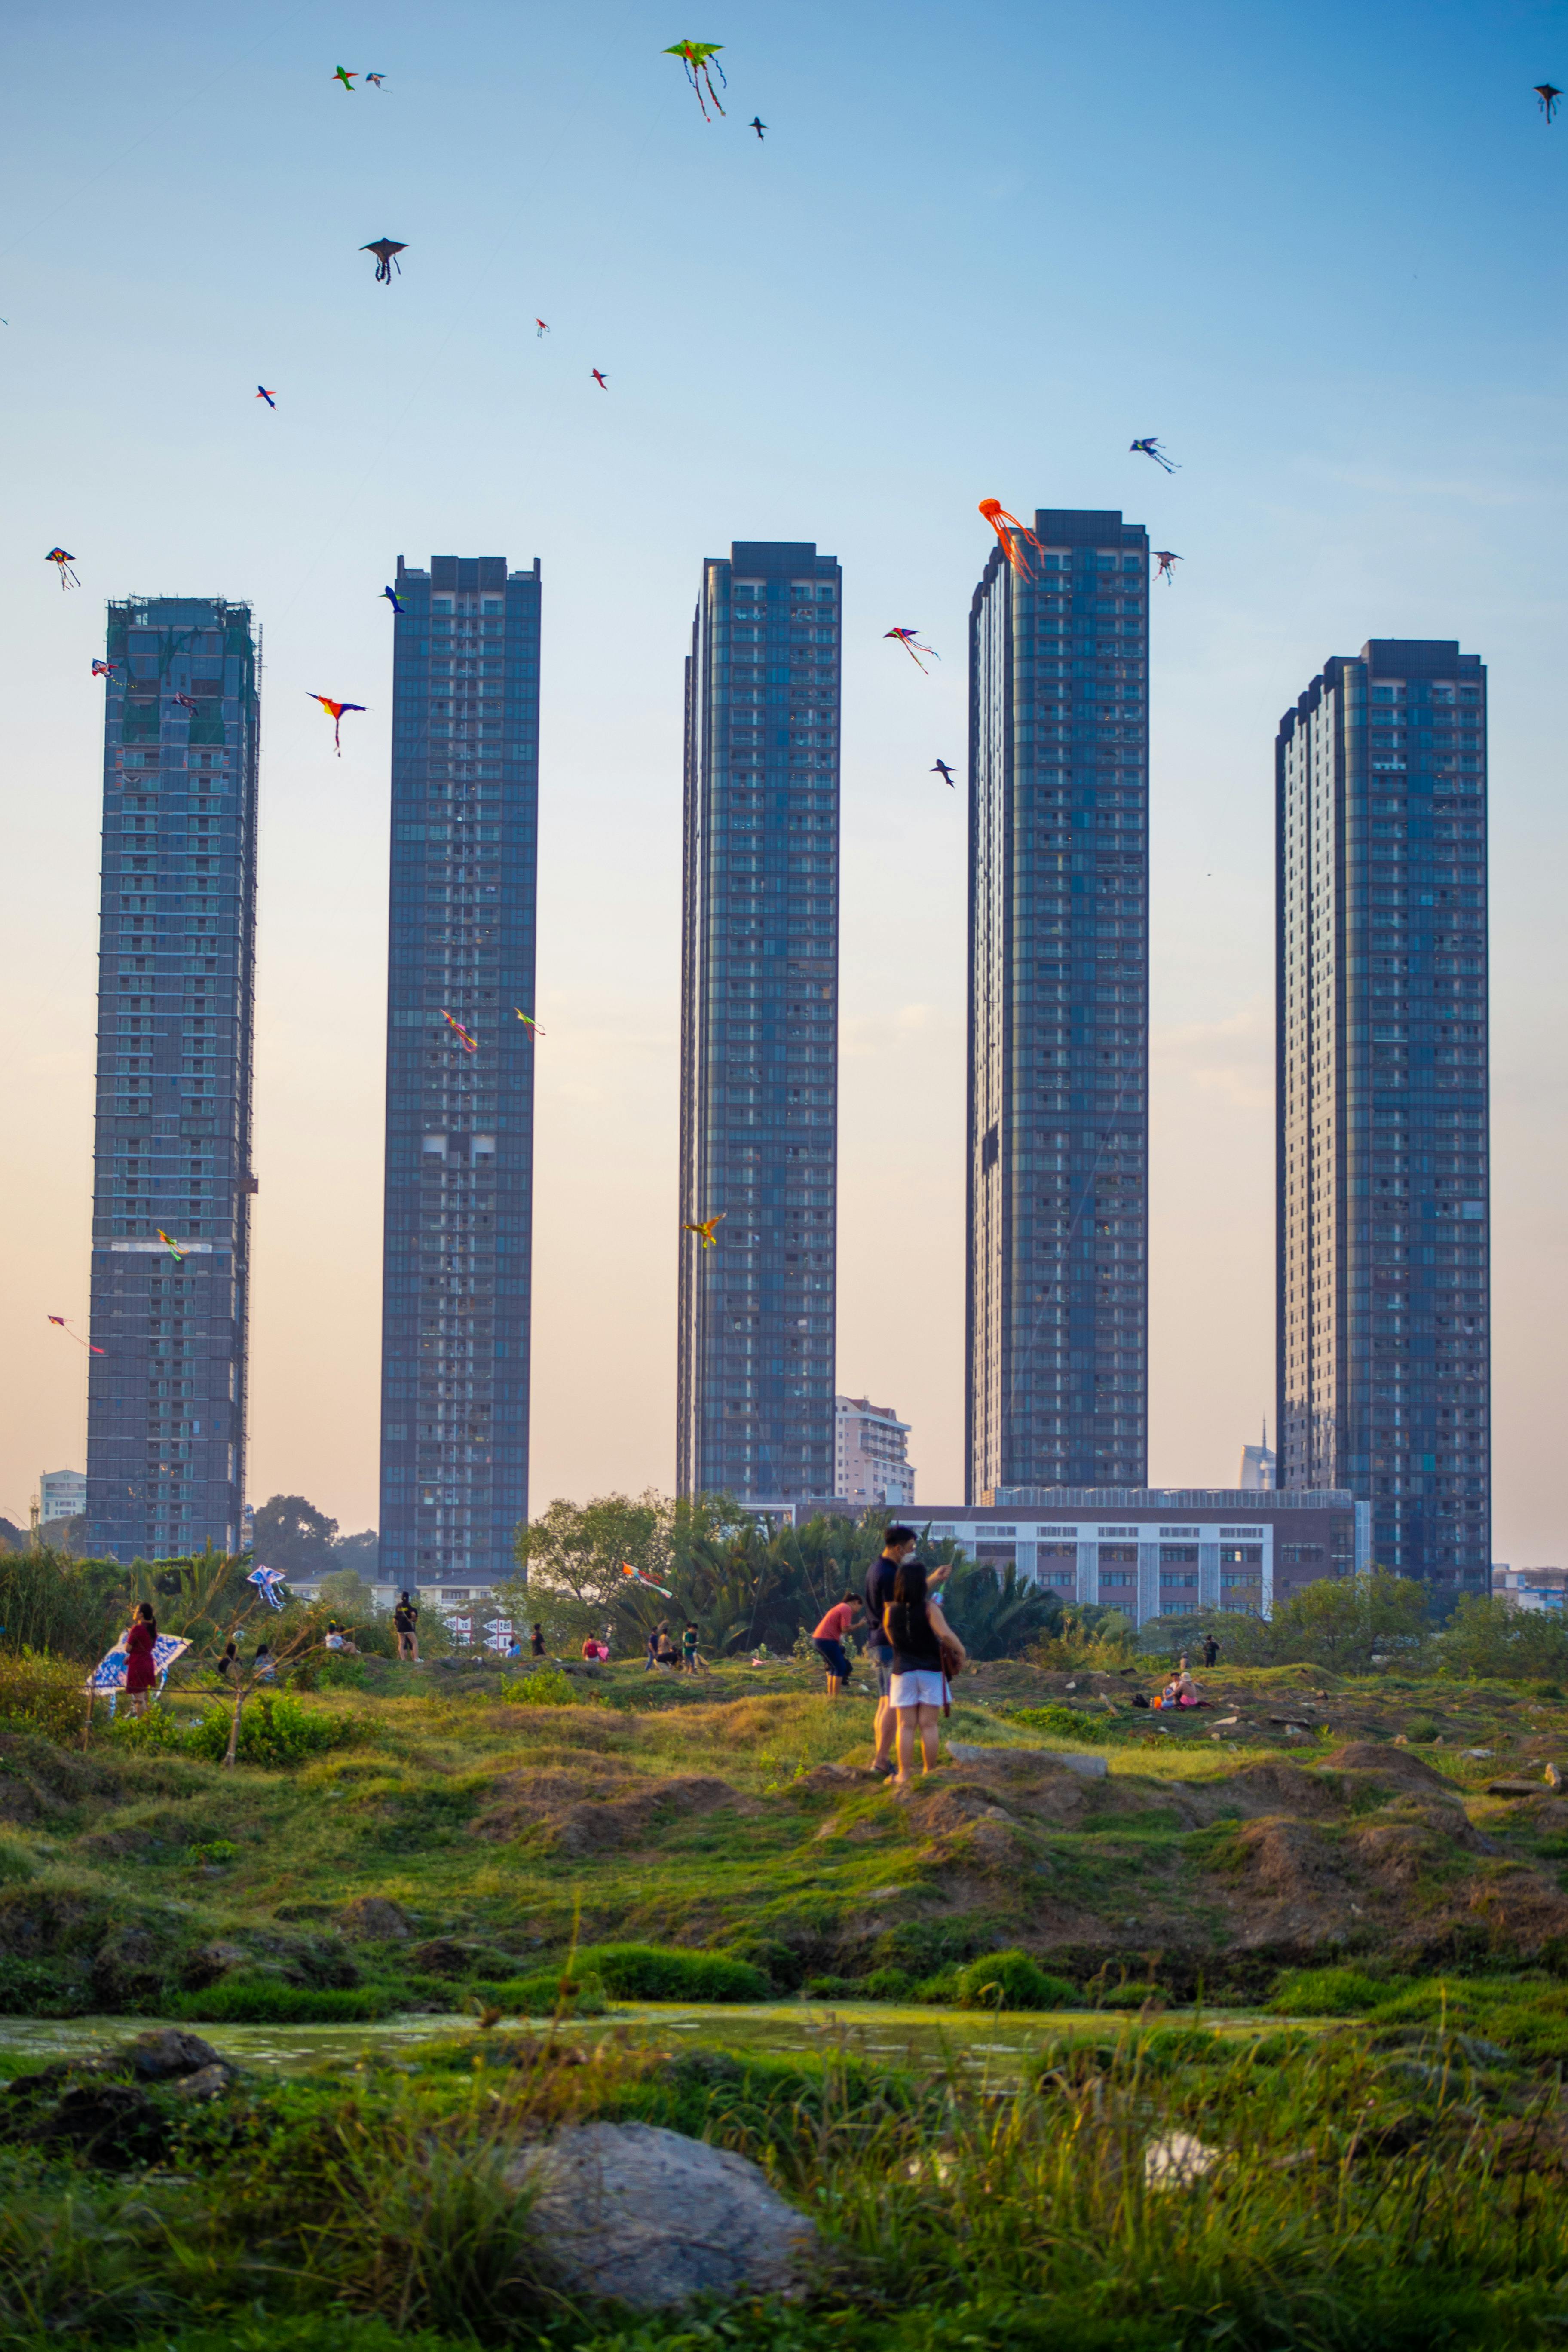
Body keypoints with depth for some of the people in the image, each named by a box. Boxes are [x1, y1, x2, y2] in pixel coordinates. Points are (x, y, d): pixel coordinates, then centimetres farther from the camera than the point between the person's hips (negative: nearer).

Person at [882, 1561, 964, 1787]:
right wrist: (961, 1651, -6)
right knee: (928, 1725, 3)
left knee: (906, 1726, 3)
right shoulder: (929, 1609, -11)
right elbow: (945, 1634, -24)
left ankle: (905, 1774, 1)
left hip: (903, 1672, 2)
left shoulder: (890, 1612, 0)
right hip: (930, 1671, -2)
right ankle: (929, 1773, 6)